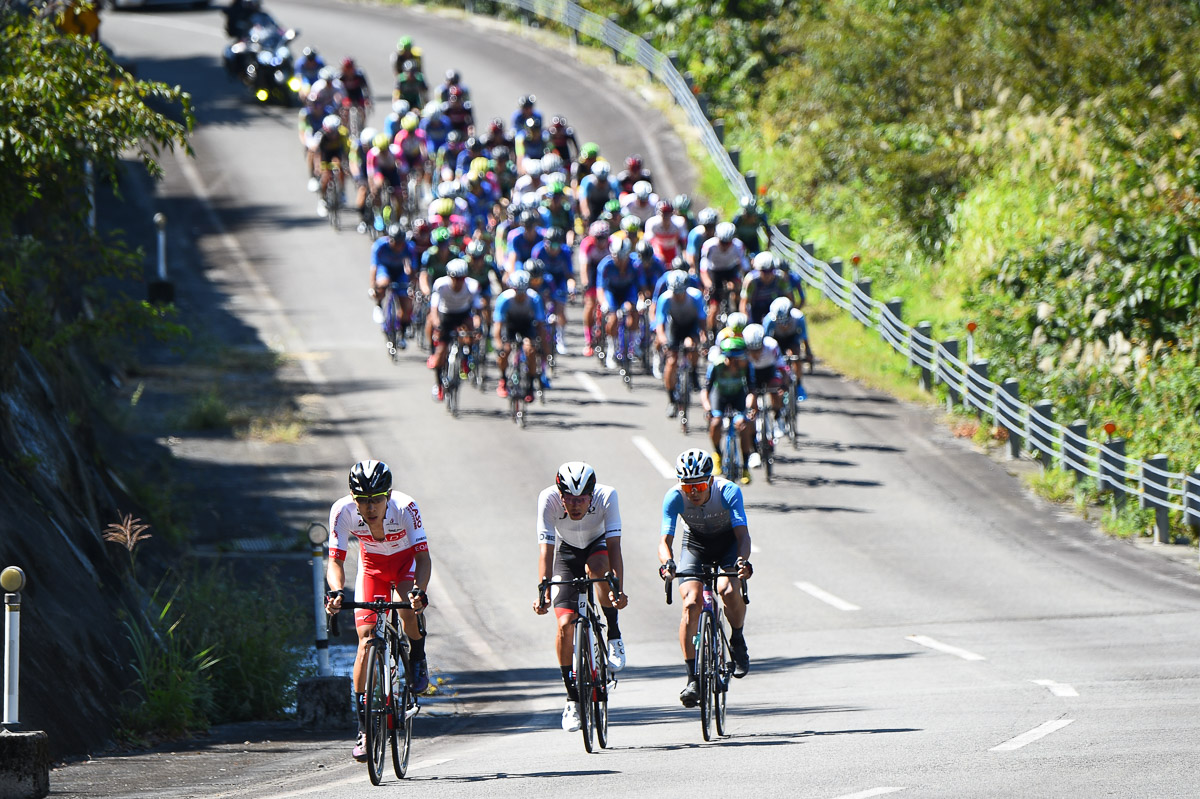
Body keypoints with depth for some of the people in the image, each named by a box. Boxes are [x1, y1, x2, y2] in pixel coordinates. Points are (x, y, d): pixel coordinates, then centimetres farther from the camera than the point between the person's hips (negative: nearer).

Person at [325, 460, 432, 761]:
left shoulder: (405, 507, -34)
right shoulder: (343, 511, -30)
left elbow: (423, 557, -34)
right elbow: (335, 559, -28)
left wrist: (419, 591, -52)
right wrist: (336, 591, -48)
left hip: (405, 559, -2)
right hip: (372, 564, 2)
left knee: (410, 609, -33)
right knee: (366, 637, -13)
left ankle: (417, 659, 2)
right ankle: (364, 727, -8)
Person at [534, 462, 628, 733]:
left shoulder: (607, 496, -32)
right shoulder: (548, 499, -32)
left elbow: (613, 545, -35)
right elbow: (546, 548, -34)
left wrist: (618, 588, -47)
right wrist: (543, 591, -46)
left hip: (598, 546, -1)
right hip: (566, 552, 1)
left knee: (597, 567, -38)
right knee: (565, 625, -13)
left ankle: (614, 636, -16)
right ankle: (573, 698, 3)